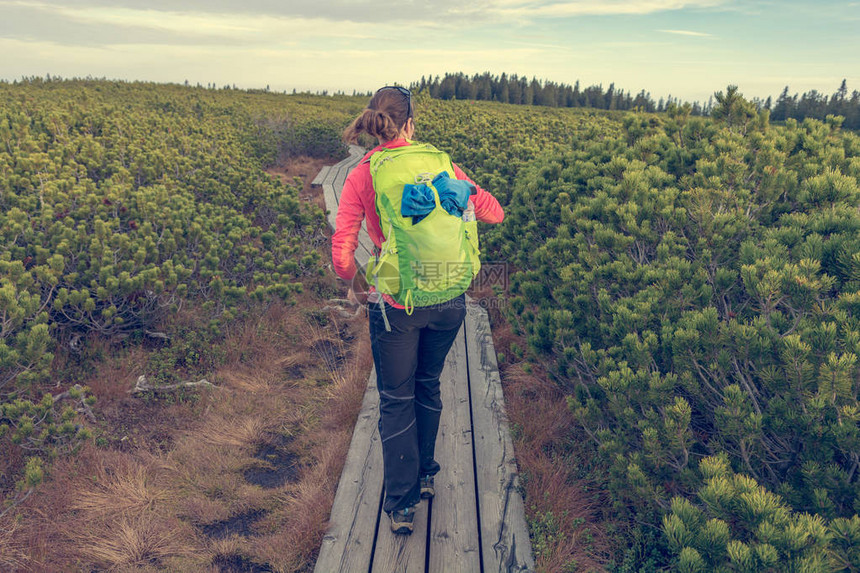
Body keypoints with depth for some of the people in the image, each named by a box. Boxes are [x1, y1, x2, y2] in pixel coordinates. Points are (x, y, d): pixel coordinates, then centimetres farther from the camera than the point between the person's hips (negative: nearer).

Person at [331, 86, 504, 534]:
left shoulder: (360, 178, -7)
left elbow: (342, 255, -15)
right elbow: (495, 214, 3)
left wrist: (356, 286, 5)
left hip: (395, 304, -2)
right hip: (448, 300, 3)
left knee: (396, 401, 14)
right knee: (428, 386, 25)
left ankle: (400, 504, 21)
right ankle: (425, 474, 42)